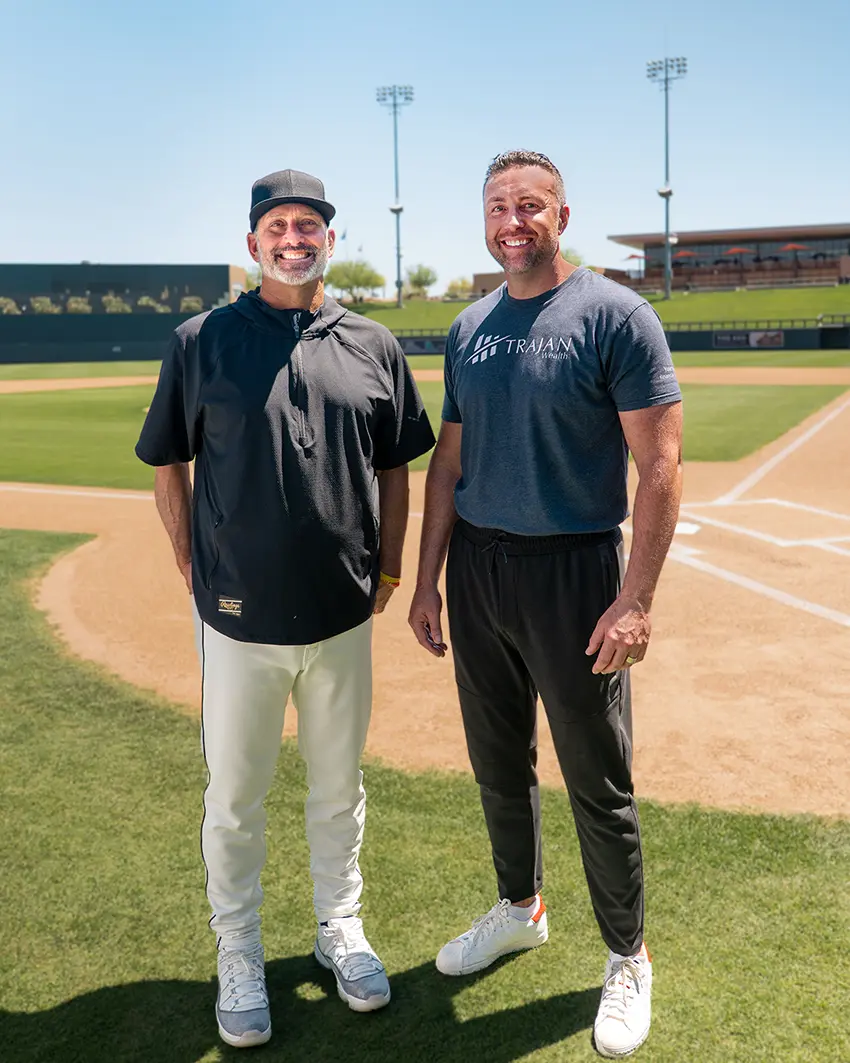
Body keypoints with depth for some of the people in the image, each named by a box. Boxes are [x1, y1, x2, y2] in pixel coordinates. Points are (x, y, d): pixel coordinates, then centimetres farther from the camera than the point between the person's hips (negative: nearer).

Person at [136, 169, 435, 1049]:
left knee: (338, 788, 17)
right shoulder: (200, 341, -2)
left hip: (343, 616, 2)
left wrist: (387, 571, 6)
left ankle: (339, 926, 38)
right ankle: (237, 952, 31)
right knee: (234, 797, 10)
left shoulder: (372, 346, 4)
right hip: (239, 618, -2)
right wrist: (194, 571, -1)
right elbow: (168, 466, 4)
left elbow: (394, 466, 10)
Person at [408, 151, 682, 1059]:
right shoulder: (468, 330, 10)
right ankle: (520, 908, 41)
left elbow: (660, 464, -12)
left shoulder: (616, 317, -8)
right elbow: (449, 462, 13)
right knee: (497, 761, 18)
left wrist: (635, 599, -18)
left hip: (573, 571, -5)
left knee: (598, 782, 4)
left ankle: (628, 959, 26)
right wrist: (427, 579, 9)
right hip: (476, 567, 6)